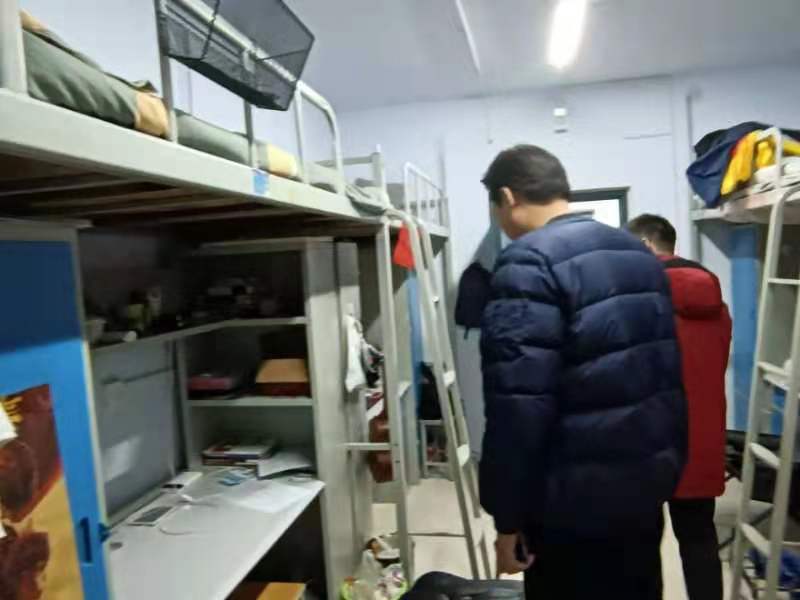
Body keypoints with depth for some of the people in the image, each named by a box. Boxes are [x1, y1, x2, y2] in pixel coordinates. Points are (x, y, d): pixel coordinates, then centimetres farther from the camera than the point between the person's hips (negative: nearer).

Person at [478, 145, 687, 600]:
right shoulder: (640, 253, 10)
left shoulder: (529, 264, -18)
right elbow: (671, 374, 15)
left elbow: (520, 405, -23)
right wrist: (669, 462, 22)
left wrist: (508, 516, -14)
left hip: (575, 499, -8)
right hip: (648, 482, 8)